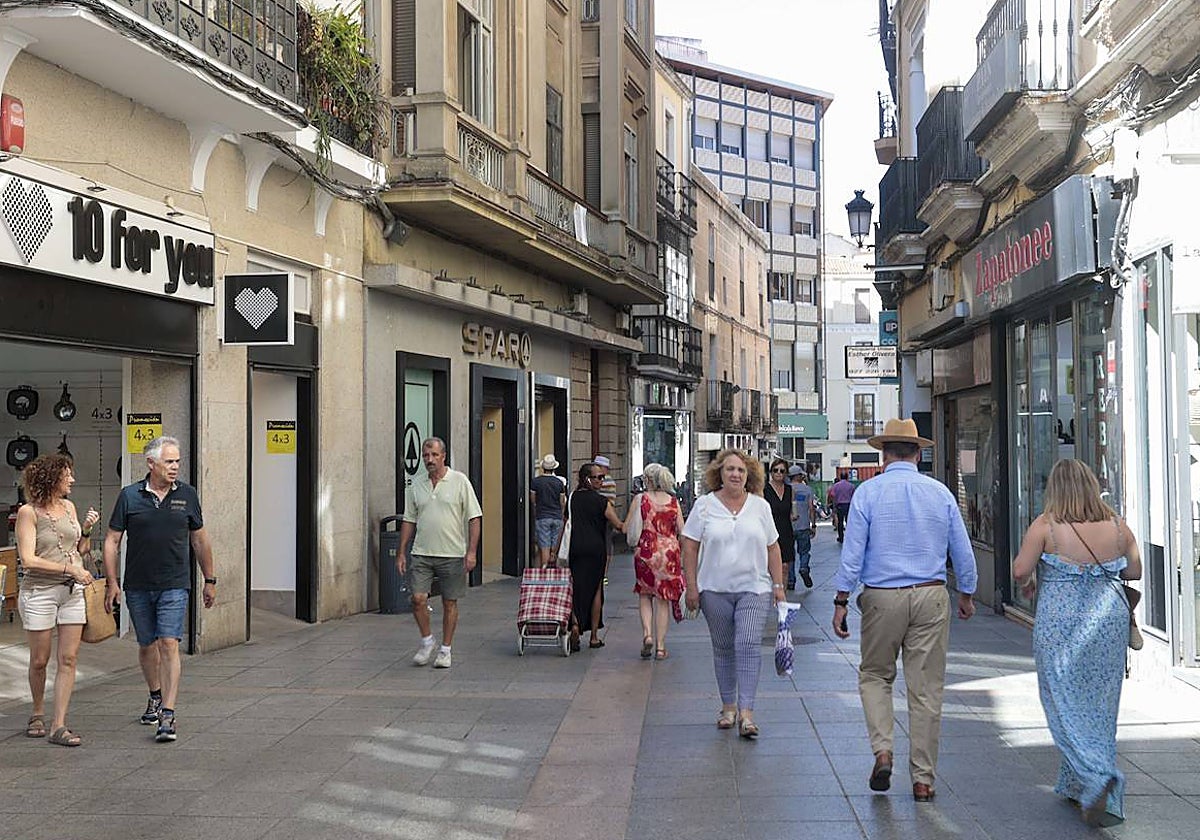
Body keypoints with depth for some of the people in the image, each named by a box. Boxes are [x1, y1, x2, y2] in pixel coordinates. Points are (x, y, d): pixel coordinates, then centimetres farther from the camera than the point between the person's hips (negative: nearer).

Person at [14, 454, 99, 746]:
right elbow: (28, 560, -14)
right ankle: (38, 714, 31)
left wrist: (86, 529, -2)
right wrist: (70, 568, -17)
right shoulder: (28, 512, -8)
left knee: (68, 659, -1)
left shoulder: (68, 507, 9)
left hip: (72, 591, 5)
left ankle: (59, 725, 2)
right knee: (40, 660, 8)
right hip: (39, 592, -5)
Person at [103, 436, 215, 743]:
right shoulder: (130, 496, -1)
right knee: (146, 645, 14)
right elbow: (112, 541, 3)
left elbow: (200, 540, 11)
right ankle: (155, 696, 38)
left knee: (169, 644, -11)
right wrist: (111, 582, -3)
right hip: (137, 587, 1)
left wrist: (210, 580, 12)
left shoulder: (186, 495, 2)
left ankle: (168, 715, -12)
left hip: (174, 585, -1)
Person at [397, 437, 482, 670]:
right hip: (422, 554, 3)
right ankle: (427, 640, 16)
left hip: (453, 554, -2)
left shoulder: (460, 481, -3)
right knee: (418, 599, -7)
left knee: (450, 603, 4)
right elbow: (409, 520, 13)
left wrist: (471, 551, -11)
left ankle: (445, 650, 16)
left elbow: (474, 518, -4)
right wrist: (401, 552, 8)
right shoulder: (416, 485, 8)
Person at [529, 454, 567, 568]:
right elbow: (562, 502, 7)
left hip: (542, 517, -2)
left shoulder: (535, 481, -5)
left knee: (544, 547, -4)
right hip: (557, 517, 2)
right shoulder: (559, 482, 1)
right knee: (553, 548, 9)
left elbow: (533, 500, 4)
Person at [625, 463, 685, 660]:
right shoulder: (673, 501, 2)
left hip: (646, 551, -1)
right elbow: (682, 530, 2)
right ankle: (660, 646, 8)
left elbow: (627, 528, -2)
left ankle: (647, 634, -4)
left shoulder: (639, 499, -3)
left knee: (645, 594, 16)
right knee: (663, 598, 7)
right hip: (669, 552, 1)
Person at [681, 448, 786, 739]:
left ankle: (746, 712, -12)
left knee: (749, 645, -11)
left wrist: (778, 585, 6)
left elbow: (772, 548, 10)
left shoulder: (760, 506, 6)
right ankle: (728, 706, 22)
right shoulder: (705, 505, 1)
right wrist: (691, 586, -4)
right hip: (715, 589, 0)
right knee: (723, 648, 9)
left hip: (754, 589, 0)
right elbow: (690, 547, 1)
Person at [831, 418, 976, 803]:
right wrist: (966, 594, 22)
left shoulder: (868, 492, -4)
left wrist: (841, 601, -2)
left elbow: (852, 551, -7)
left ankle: (882, 749, -2)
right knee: (926, 688, 6)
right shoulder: (940, 492, 4)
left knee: (875, 675, 17)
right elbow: (963, 551, 9)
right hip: (931, 598, 2)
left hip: (882, 598, -2)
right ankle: (923, 779, 11)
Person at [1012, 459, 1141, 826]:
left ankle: (1097, 775, -15)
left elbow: (1020, 570, -13)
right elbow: (1134, 572, 11)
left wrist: (1027, 584, 9)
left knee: (1065, 704, 4)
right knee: (1099, 704, 13)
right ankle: (1076, 786, 22)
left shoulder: (1045, 525, -11)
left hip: (1060, 626, -4)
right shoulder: (1117, 525, 0)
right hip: (1109, 622, 4)